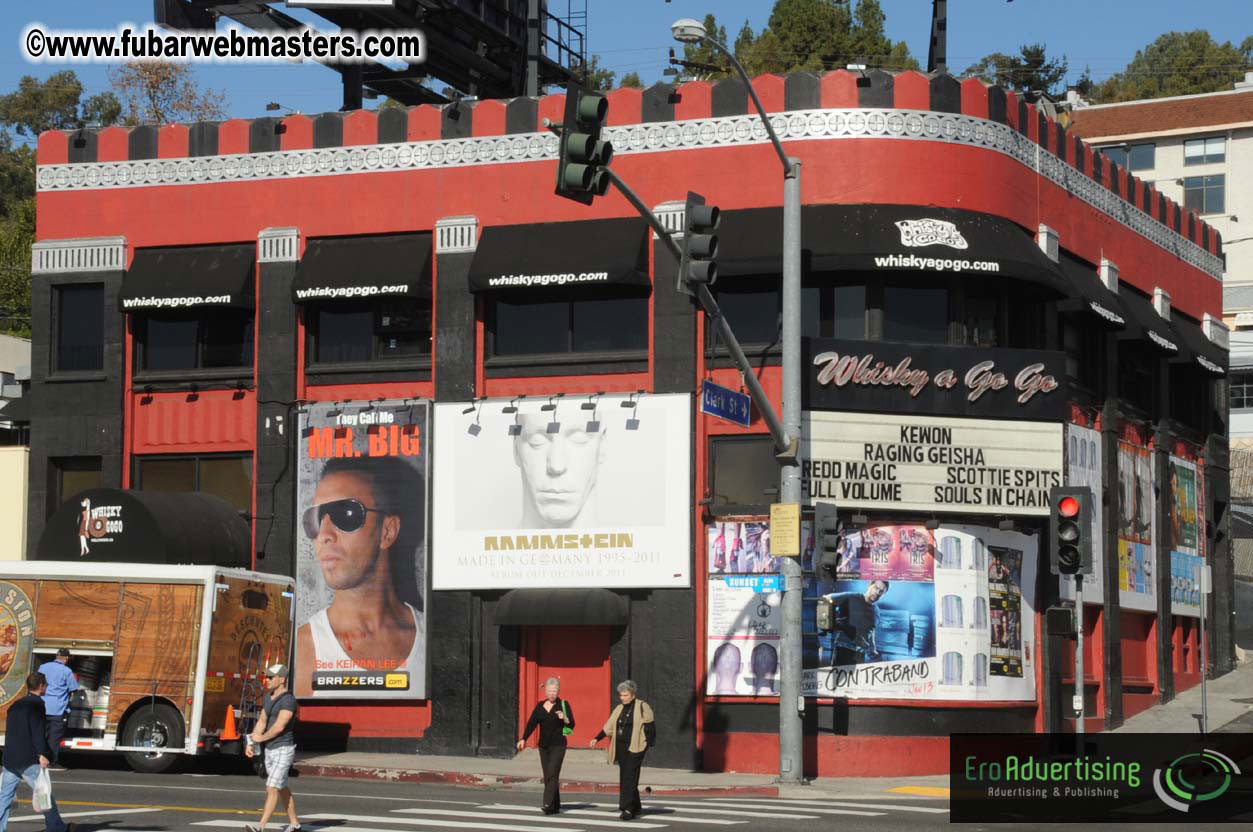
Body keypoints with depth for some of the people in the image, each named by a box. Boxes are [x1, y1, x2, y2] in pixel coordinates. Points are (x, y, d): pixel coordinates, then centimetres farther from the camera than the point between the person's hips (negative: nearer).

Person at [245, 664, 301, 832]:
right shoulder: (268, 697, 10)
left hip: (283, 750, -9)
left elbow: (279, 726, -23)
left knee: (272, 788, -14)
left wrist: (261, 738, -9)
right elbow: (261, 722, 12)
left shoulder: (288, 700, -19)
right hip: (270, 750, 9)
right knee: (282, 788, 17)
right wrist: (251, 744, 1)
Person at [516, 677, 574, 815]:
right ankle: (555, 805, 14)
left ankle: (548, 804, -24)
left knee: (552, 774, -16)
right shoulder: (540, 706, 11)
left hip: (558, 745, -5)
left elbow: (571, 725, -4)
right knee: (548, 776, 6)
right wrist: (523, 739, -8)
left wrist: (565, 719, -25)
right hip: (543, 746, 5)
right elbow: (531, 723, 4)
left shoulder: (563, 705, 0)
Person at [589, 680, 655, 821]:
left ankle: (627, 809, -16)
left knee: (629, 778, -13)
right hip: (621, 748, 7)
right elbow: (609, 727, 14)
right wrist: (597, 739, 4)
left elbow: (650, 727, -4)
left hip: (635, 747, -7)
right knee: (624, 779, 8)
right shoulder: (619, 709, 16)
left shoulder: (642, 707, -3)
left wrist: (649, 743, -11)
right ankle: (635, 809, 17)